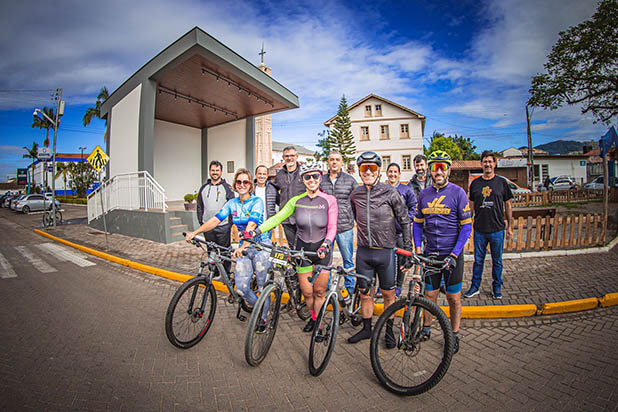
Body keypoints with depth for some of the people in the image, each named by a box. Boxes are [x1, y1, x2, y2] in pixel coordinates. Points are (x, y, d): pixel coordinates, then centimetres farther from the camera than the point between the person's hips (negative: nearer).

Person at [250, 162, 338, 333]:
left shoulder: (329, 200, -8)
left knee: (319, 291, 7)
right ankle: (313, 317, 37)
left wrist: (325, 244, -26)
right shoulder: (296, 201, -2)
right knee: (307, 292, 9)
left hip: (322, 250, -2)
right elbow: (276, 218, -1)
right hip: (302, 250, 2)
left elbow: (332, 228, -9)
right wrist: (254, 232, -7)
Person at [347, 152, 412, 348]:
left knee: (389, 294, 12)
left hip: (386, 252, -2)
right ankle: (366, 329, 32)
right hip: (363, 252, 3)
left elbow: (404, 221, 0)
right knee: (365, 294, 13)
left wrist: (408, 249, -1)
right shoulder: (355, 195, 3)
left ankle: (389, 330, 32)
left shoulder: (390, 193, -6)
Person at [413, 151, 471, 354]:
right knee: (430, 295, 13)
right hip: (430, 254, 3)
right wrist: (417, 247, 1)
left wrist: (454, 255, -14)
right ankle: (426, 328, 32)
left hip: (452, 255, -3)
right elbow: (417, 223, 11)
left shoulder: (457, 192, -7)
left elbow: (466, 226, -8)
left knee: (454, 298, 9)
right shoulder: (424, 194, 4)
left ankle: (454, 335, 28)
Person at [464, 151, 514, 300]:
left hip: (497, 229, -1)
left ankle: (497, 287, 26)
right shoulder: (475, 183, 5)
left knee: (497, 260, 10)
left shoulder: (501, 182, 2)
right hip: (479, 230, 1)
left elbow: (508, 205, 6)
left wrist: (510, 226, 3)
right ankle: (475, 287, 20)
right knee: (478, 260, 8)